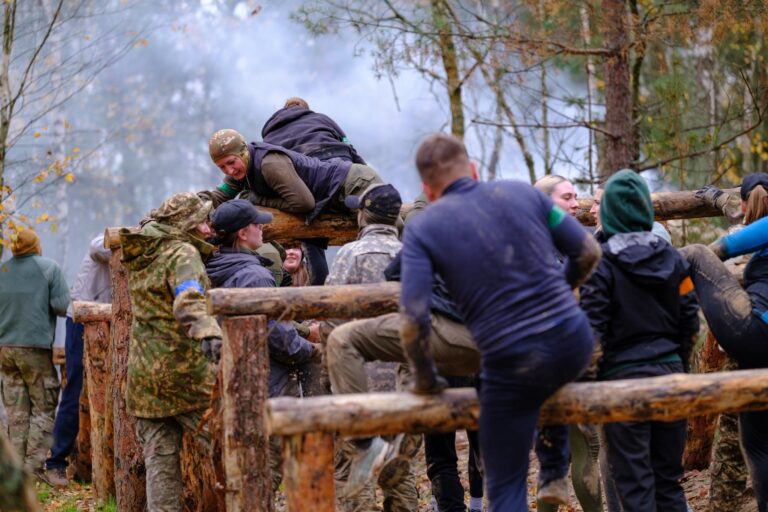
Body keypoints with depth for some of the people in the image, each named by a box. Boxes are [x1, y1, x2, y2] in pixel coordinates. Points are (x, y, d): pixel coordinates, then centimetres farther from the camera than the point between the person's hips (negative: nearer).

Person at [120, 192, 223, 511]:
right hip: (184, 370, -8)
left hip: (143, 374, 8)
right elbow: (189, 301, -30)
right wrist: (208, 332, -48)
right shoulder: (183, 253, -11)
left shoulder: (140, 256, 13)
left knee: (159, 458, 9)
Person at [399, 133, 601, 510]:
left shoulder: (423, 229, -2)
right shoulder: (522, 192, 6)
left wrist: (425, 380, 5)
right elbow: (588, 251, 11)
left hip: (512, 366, -3)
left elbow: (413, 321, -11)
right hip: (574, 342, 3)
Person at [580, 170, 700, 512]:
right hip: (670, 373, 5)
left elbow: (593, 329, -12)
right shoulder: (672, 257, 5)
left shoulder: (600, 262, -10)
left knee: (634, 483, 0)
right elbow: (689, 320, 8)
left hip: (623, 377, -5)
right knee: (669, 478, 13)